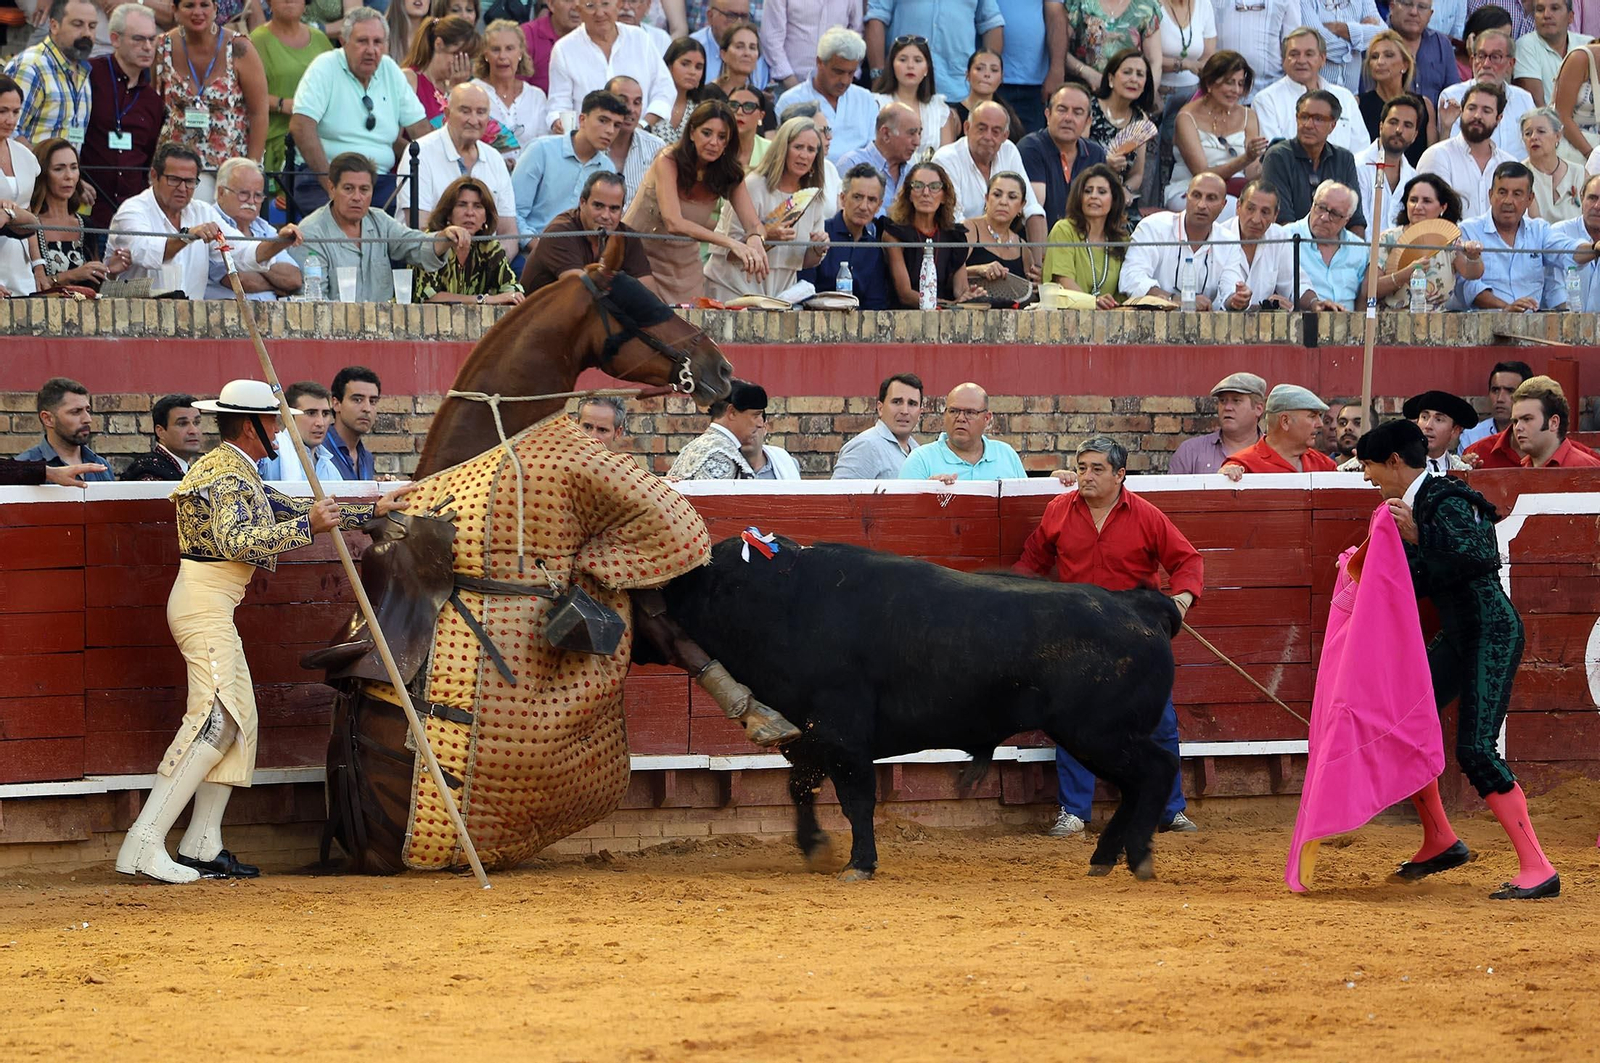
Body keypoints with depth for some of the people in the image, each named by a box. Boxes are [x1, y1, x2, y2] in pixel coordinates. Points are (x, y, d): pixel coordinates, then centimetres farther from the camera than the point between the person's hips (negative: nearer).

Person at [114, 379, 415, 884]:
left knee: (238, 719, 9)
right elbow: (236, 540, -28)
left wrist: (373, 511, 24)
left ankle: (202, 847, 7)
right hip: (205, 602, -11)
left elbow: (293, 512, 24)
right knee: (214, 718, -16)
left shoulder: (238, 473, 20)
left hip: (214, 609, 11)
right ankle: (144, 844, -22)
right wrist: (307, 526, -26)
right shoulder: (229, 477, -13)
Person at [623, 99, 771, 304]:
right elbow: (674, 223, -30)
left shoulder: (730, 174, -3)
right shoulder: (668, 162, -18)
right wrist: (730, 243, -40)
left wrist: (755, 240, -37)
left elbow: (754, 224, -11)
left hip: (684, 266, 4)